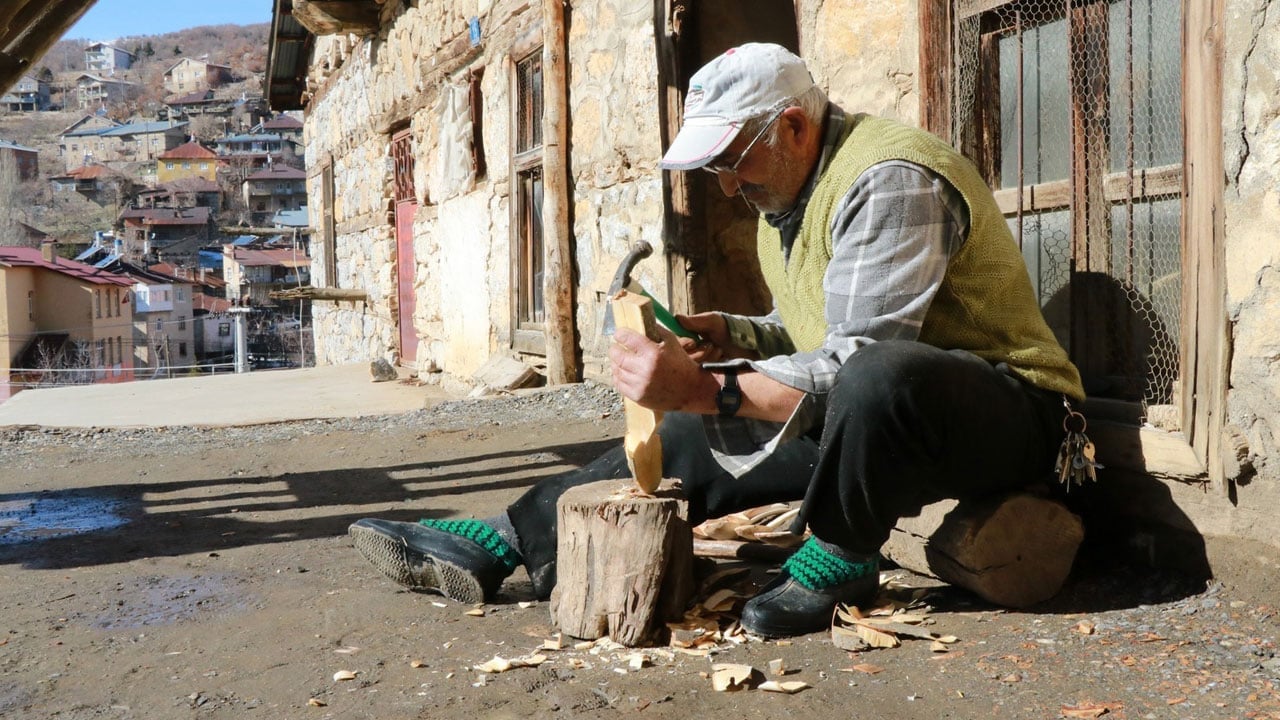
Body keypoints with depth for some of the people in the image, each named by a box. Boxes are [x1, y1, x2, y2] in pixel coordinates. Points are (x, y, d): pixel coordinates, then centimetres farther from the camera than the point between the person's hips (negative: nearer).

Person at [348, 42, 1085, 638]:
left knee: (878, 380, -42)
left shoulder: (886, 181, -21)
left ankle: (838, 563, -15)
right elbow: (811, 330, 17)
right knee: (688, 440, 2)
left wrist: (707, 389, -32)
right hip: (866, 408, 9)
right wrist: (729, 336, -2)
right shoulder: (786, 197, 10)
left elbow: (857, 361, -29)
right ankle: (499, 543, 5)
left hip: (1005, 406, -9)